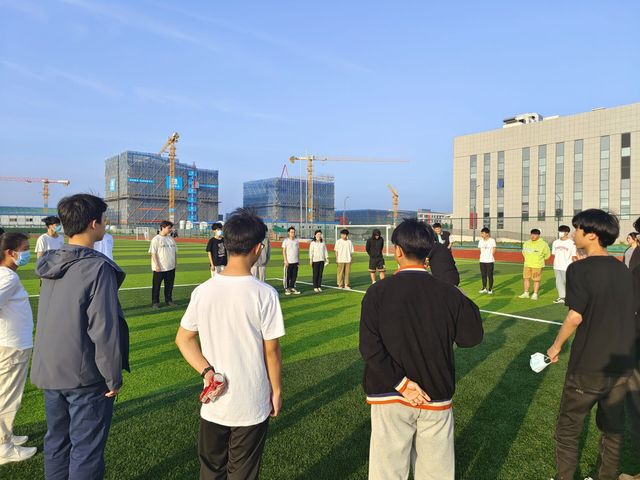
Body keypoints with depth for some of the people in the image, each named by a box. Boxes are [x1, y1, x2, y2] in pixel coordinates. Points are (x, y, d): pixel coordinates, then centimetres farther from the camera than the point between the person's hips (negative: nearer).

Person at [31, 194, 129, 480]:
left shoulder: (50, 264, 3)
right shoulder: (98, 268, -21)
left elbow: (49, 320, 12)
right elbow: (104, 330, -22)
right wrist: (114, 379, -12)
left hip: (49, 371, 7)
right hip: (85, 376, -7)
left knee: (56, 441, 22)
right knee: (86, 450, 7)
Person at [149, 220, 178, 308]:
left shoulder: (171, 238, 10)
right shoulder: (156, 239, -9)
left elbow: (175, 251, 16)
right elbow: (153, 253, -12)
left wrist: (175, 262, 11)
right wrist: (156, 265, -17)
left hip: (171, 267, 6)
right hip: (159, 268, -6)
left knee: (169, 285, 12)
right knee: (156, 285, 5)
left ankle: (168, 300, 25)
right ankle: (155, 302, 15)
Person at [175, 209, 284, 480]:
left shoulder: (203, 291, -7)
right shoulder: (265, 294, -18)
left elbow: (183, 339, 0)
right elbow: (271, 350, -11)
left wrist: (207, 372, -6)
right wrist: (276, 391, 2)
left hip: (213, 404, 3)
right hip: (252, 406, -3)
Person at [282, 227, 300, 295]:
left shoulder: (297, 241, 11)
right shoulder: (286, 241, -3)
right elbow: (284, 251, -5)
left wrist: (298, 260, 12)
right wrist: (286, 260, -12)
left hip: (295, 261, 5)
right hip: (288, 261, -5)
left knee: (294, 276, 6)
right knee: (287, 276, -1)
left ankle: (292, 288, 15)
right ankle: (286, 289, 7)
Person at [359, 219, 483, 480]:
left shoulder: (378, 292, -10)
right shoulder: (448, 293, -7)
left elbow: (370, 347, -16)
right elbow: (471, 337, 2)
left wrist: (401, 383, -12)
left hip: (390, 398, -2)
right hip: (436, 398, 2)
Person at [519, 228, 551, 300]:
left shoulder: (543, 244, -8)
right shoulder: (526, 243, 4)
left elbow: (547, 254, 3)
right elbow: (524, 252, 22)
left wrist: (539, 259, 9)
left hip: (537, 266, -4)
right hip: (527, 265, 5)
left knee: (536, 280, 0)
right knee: (526, 278, 7)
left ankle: (535, 294, 9)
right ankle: (526, 293, 16)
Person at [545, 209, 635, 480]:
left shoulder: (580, 269, -16)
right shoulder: (622, 269, 4)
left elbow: (575, 316, -20)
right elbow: (629, 313, 10)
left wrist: (556, 346, -6)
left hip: (588, 366, -6)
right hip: (621, 364, 6)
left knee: (568, 428, 9)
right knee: (612, 427, 20)